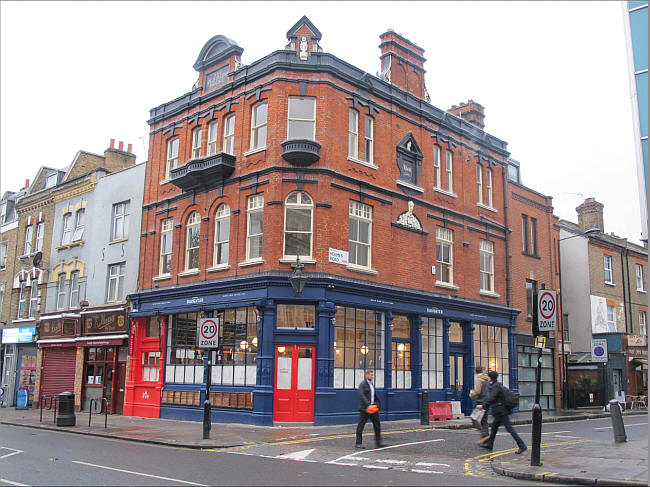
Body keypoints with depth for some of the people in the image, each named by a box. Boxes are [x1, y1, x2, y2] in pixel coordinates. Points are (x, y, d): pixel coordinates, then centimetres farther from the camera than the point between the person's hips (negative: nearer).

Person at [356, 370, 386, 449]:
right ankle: (359, 443, 7)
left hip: (373, 407, 8)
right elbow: (362, 396, -21)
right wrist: (368, 405, -30)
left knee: (377, 424, 5)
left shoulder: (372, 384, 15)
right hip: (365, 408, -8)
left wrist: (377, 404, 13)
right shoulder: (362, 384, -10)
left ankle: (378, 442, 11)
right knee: (361, 425, 0)